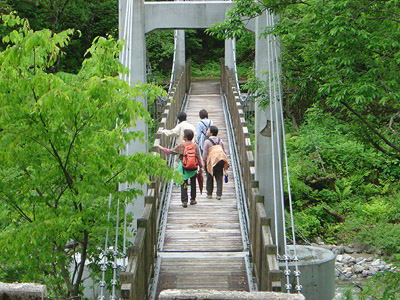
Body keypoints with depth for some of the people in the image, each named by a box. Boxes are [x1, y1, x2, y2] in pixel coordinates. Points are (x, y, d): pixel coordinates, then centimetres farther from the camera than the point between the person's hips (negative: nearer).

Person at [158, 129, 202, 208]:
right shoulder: (195, 145, -2)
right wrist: (201, 167, 10)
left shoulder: (181, 145, -7)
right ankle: (193, 199, 26)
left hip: (183, 167, -2)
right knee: (193, 183, 18)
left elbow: (170, 151, 0)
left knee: (183, 184, 4)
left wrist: (161, 148, 13)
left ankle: (184, 201, -1)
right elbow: (199, 157, 0)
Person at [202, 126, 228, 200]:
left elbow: (205, 153, -9)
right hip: (220, 161, 4)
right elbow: (224, 152, 13)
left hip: (211, 161, -4)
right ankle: (219, 195, 0)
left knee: (210, 178, 9)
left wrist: (204, 161, 1)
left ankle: (209, 194, 14)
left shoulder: (207, 141, -7)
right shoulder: (220, 141, 10)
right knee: (219, 178, 5)